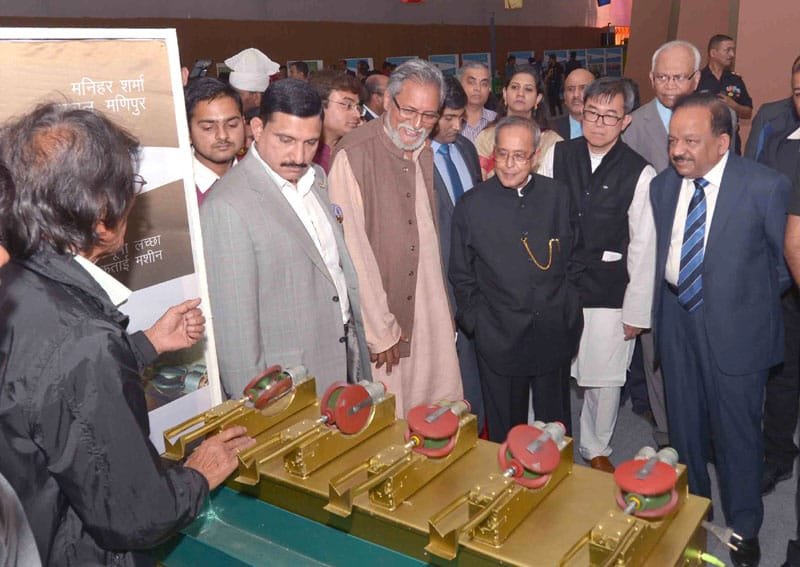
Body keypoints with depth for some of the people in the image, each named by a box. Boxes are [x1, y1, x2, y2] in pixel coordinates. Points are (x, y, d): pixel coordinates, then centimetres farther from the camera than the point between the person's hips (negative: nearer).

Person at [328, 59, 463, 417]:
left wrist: (447, 309, 9)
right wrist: (380, 328, -14)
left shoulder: (427, 154, 9)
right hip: (380, 318, -6)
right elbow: (353, 248, -15)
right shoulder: (354, 155, -14)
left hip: (431, 317, 6)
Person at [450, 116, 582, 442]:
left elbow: (571, 256, 10)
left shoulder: (558, 196, 0)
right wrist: (476, 323, -2)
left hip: (554, 334, 2)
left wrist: (569, 310, 6)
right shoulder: (472, 205, -6)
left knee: (556, 425, 18)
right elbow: (461, 276, 1)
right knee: (505, 430, 12)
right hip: (500, 338, -2)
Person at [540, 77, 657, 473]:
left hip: (608, 296, -1)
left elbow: (643, 249, -5)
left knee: (605, 382, 9)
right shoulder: (557, 155, -1)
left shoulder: (640, 174, -7)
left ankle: (596, 449, 34)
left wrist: (637, 312, -4)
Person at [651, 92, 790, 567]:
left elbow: (786, 260, -4)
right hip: (678, 324, 4)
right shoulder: (663, 185, -1)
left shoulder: (766, 186, -15)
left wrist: (751, 297, 5)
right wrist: (670, 297, 6)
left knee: (737, 433, 10)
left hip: (736, 329, -4)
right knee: (684, 427, 19)